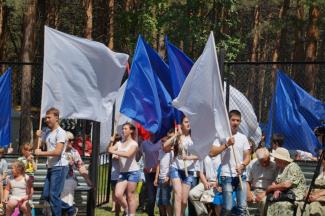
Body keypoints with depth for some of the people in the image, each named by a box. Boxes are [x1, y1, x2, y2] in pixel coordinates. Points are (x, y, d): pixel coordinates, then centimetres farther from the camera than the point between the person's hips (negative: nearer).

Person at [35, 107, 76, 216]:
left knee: (53, 195, -10)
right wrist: (39, 136, 11)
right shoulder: (47, 132, 15)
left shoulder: (60, 132, -11)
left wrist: (41, 153, -13)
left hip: (59, 167, -9)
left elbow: (57, 152, -21)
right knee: (46, 195, 10)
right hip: (50, 167, 9)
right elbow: (39, 145, 31)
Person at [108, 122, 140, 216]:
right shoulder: (120, 144, 14)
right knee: (118, 194, -6)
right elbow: (110, 150, 3)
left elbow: (128, 154, -23)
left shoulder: (133, 144, -5)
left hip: (133, 172, -6)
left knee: (130, 196, -4)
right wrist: (111, 141, -12)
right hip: (122, 172, 6)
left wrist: (115, 152, -22)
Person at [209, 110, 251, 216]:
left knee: (242, 207, 1)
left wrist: (242, 165, -11)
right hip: (227, 176, -3)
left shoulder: (243, 137, 11)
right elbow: (212, 153, -9)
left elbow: (247, 156, 10)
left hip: (241, 176, 4)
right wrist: (226, 144, -15)